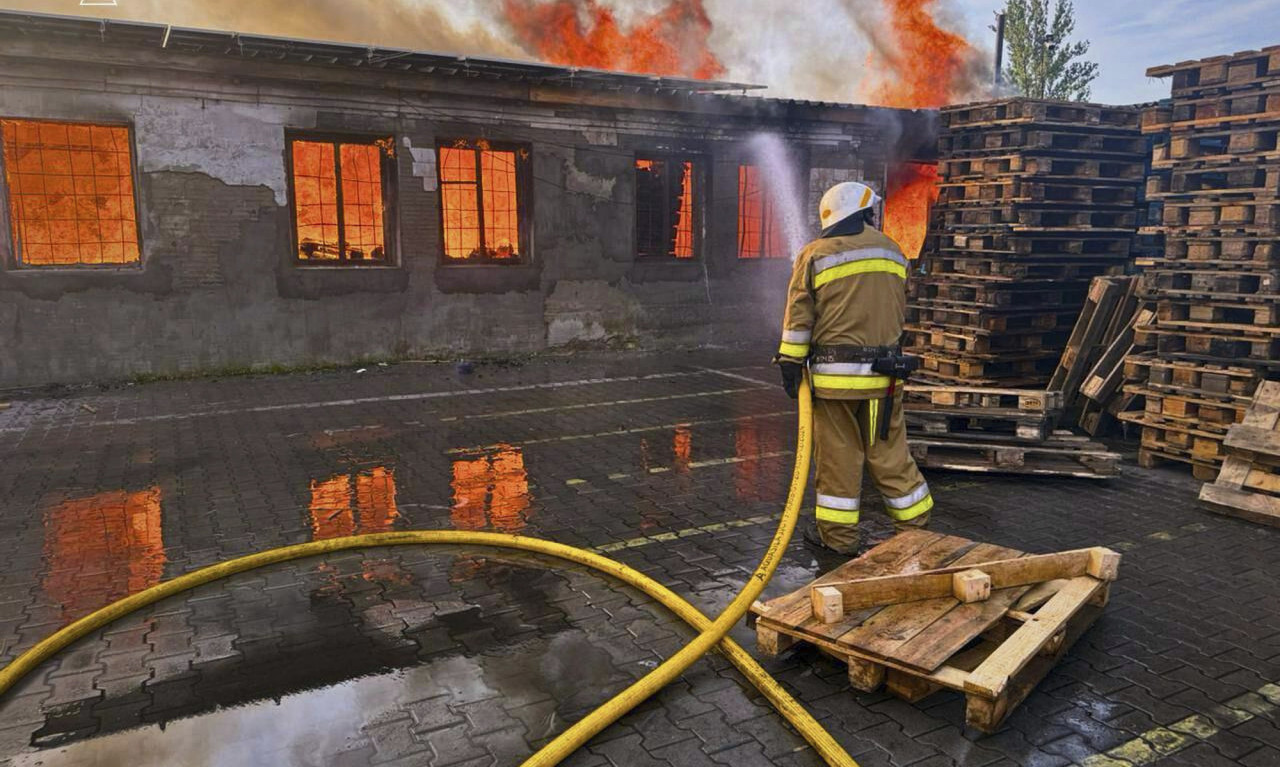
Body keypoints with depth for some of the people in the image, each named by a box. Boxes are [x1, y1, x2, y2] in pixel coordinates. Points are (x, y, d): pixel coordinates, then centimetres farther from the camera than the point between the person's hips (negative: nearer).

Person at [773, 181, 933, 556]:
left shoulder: (815, 254, -2)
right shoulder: (892, 251, 11)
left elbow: (798, 318, -5)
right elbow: (900, 311, 17)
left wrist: (791, 363, 0)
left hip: (834, 373, -3)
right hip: (883, 371, 4)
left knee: (837, 454, 5)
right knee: (889, 452, 12)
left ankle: (838, 532, 13)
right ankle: (914, 525, 21)